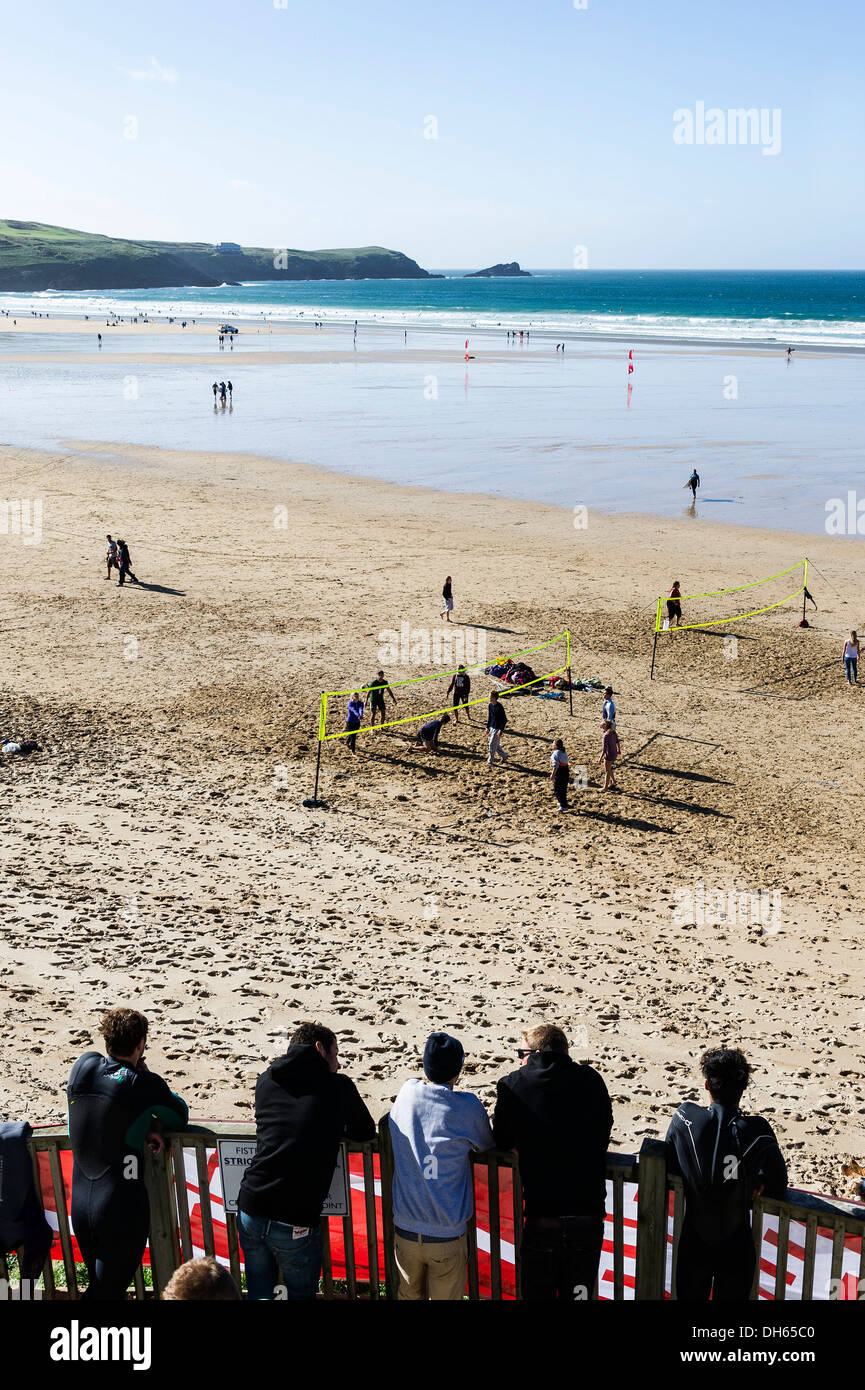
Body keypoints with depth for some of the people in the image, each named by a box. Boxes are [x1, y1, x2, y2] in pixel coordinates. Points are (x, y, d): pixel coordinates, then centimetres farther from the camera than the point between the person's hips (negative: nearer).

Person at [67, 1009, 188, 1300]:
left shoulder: (83, 1066, 1)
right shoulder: (144, 1084, -13)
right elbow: (181, 1117, 5)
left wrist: (146, 1126, 2)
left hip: (79, 1207, 5)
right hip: (122, 1209, -5)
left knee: (96, 1284, 21)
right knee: (108, 1291, 6)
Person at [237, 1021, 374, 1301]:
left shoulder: (266, 1080, 8)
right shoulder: (339, 1086, -1)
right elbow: (366, 1131, 13)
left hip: (249, 1210, 4)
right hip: (294, 1222, -4)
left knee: (258, 1292, 22)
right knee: (301, 1294, 18)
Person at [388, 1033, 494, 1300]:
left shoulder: (406, 1092, -4)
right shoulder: (467, 1107, -13)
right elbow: (486, 1147, 6)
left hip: (405, 1230, 4)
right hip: (447, 1236, -3)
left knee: (408, 1295, 19)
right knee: (445, 1298, 10)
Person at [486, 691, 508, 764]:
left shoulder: (499, 707, -20)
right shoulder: (490, 705, 4)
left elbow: (504, 720, -17)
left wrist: (501, 730, -21)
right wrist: (488, 727, 15)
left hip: (497, 728, -8)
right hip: (492, 727, 8)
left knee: (492, 744, -3)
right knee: (496, 745, 16)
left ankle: (490, 761, 9)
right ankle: (504, 756, 32)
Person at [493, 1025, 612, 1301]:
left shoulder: (513, 1085, -5)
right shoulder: (592, 1080, 0)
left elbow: (501, 1141, 7)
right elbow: (604, 1135, 11)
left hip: (541, 1222, -2)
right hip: (589, 1218, 2)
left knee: (537, 1294, 16)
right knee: (578, 1294, 17)